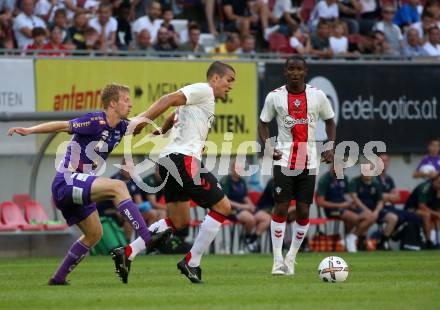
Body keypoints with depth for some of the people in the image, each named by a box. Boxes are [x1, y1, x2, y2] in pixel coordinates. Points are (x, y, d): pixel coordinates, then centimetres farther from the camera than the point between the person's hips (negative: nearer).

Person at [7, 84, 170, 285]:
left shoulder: (120, 127, 8)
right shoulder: (96, 121, -16)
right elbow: (62, 126, -20)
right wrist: (30, 130, -29)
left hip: (78, 188, 10)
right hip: (67, 182, -10)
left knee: (94, 234, 16)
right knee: (117, 187, -26)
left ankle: (58, 278, 22)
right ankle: (147, 238, -33)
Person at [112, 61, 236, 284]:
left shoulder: (205, 98, 27)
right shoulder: (203, 90, -4)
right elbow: (169, 100, -14)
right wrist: (143, 121, -19)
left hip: (169, 158, 10)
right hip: (184, 159, -10)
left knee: (179, 222, 12)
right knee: (222, 207, -5)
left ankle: (128, 253, 5)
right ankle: (192, 263, -3)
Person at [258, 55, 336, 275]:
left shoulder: (317, 96, 1)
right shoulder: (274, 97, -2)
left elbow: (329, 121, 13)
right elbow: (263, 123, 8)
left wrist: (331, 146, -2)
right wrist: (268, 146, -9)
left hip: (309, 162, 2)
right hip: (284, 161, -2)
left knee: (303, 211, 1)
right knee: (281, 207, -8)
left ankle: (291, 258, 15)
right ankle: (278, 260, -2)